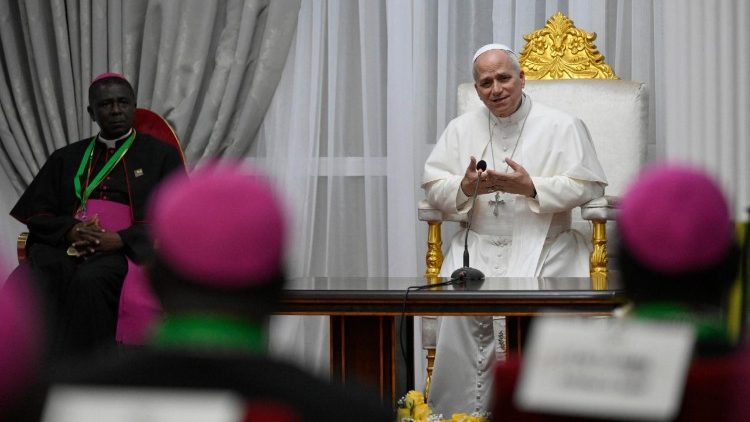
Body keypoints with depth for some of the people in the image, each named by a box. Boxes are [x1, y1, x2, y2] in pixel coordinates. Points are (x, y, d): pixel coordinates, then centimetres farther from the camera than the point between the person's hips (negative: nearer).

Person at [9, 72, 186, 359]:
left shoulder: (160, 155, 15)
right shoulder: (66, 159, 24)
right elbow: (34, 213, 17)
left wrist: (120, 239, -11)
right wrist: (70, 231, -7)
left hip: (127, 250, -3)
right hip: (64, 247, 3)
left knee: (88, 281, -39)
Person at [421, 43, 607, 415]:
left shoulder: (562, 127, 4)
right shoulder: (461, 128, 14)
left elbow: (588, 186, -3)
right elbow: (433, 186, 12)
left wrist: (532, 188, -15)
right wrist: (464, 188, -11)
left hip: (541, 243, -2)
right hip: (479, 244, 2)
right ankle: (459, 411, -21)